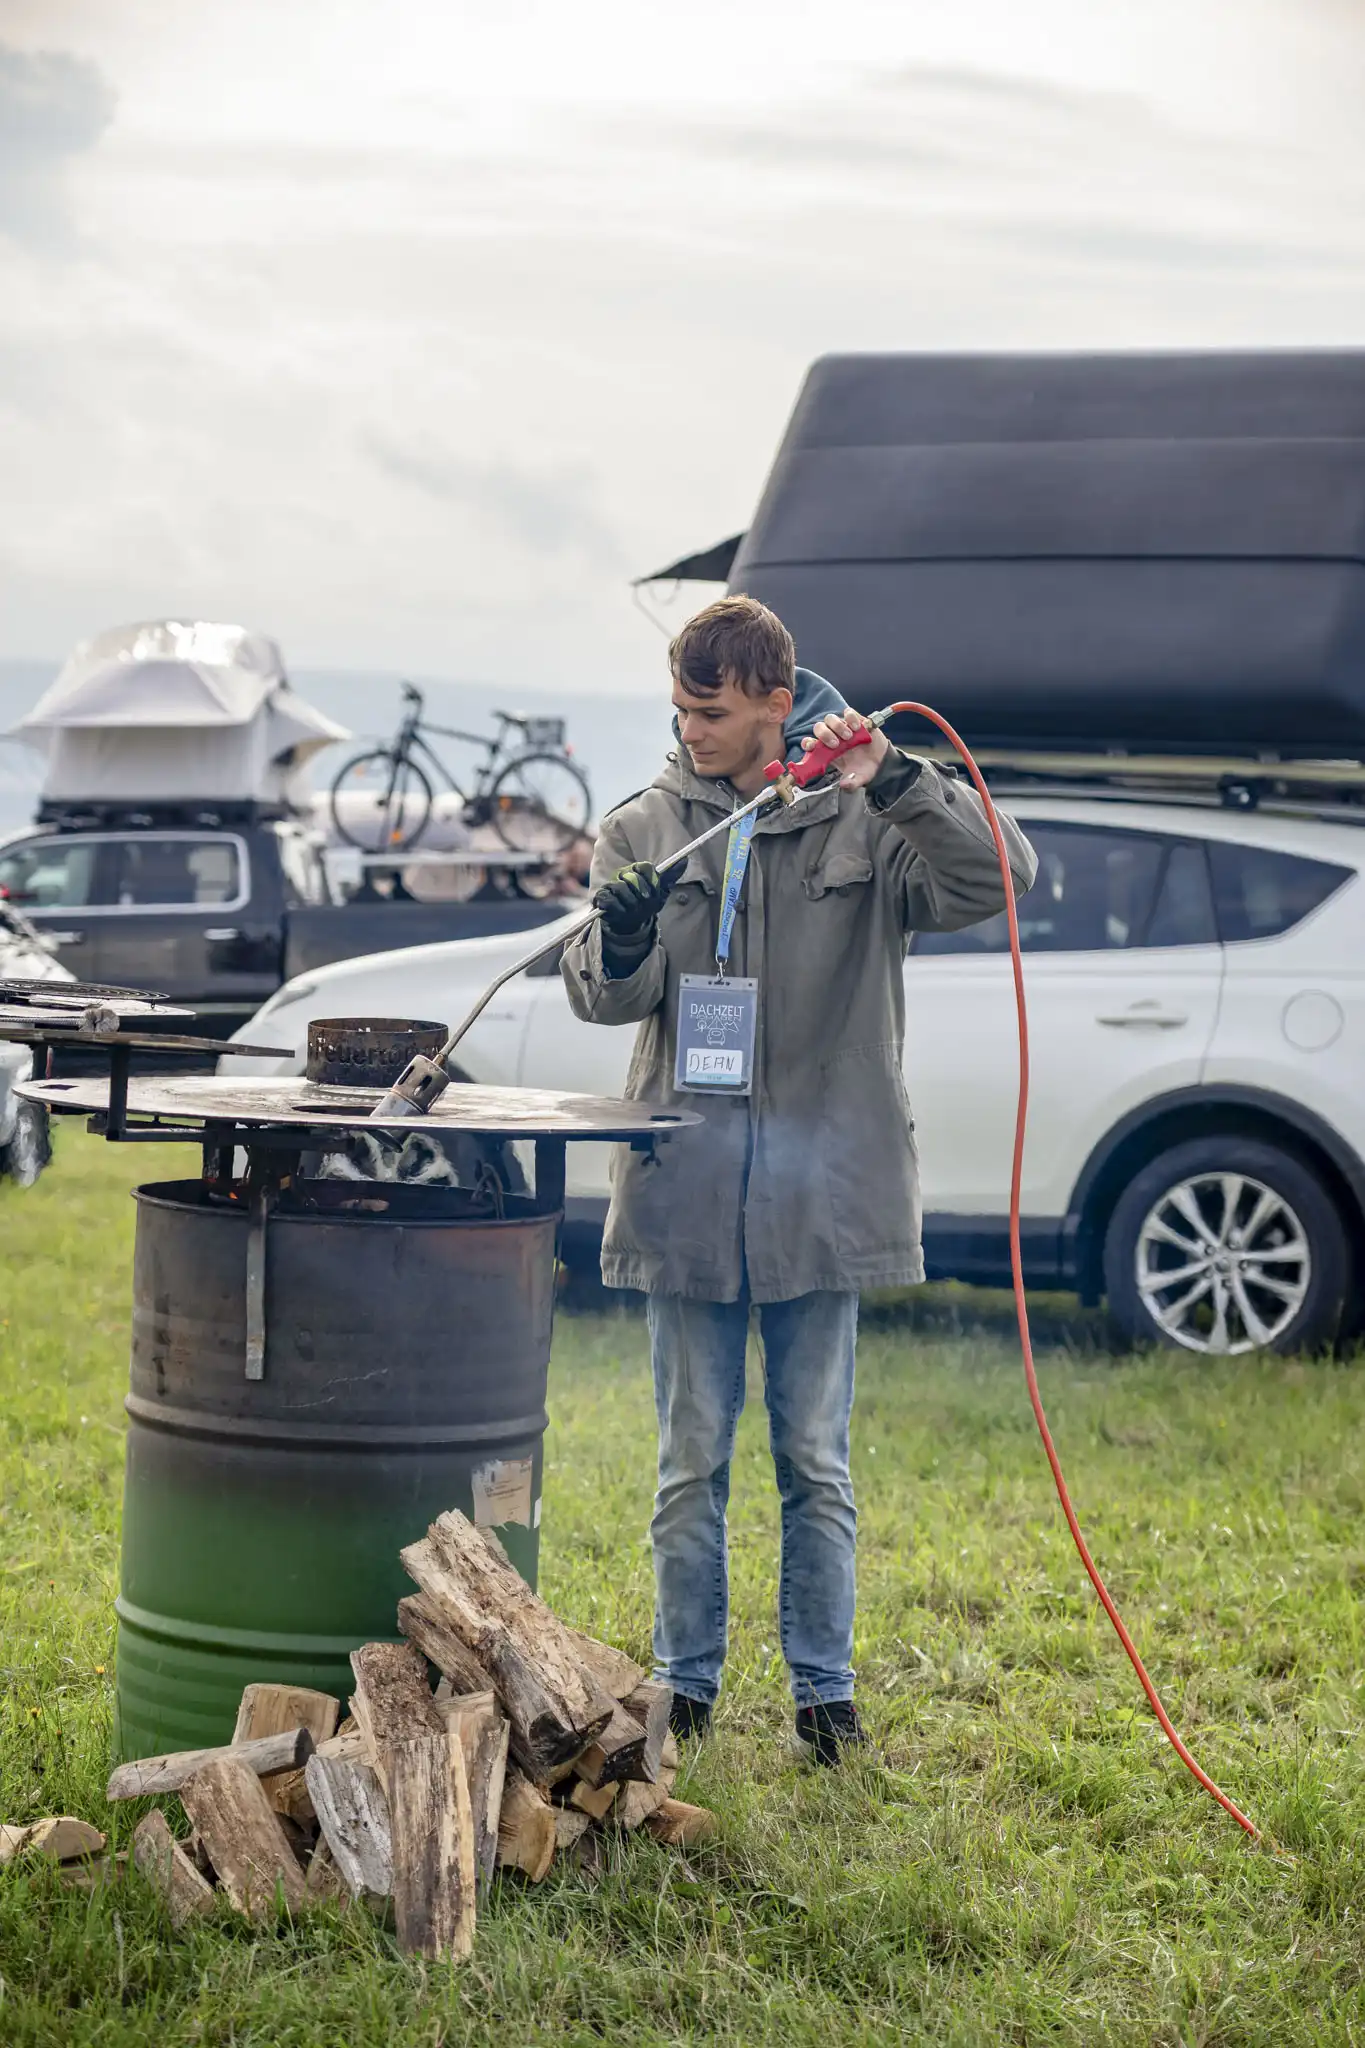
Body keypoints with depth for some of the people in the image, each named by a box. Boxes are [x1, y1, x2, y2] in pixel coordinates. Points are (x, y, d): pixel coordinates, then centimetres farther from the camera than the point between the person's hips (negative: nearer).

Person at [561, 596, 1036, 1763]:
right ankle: (686, 1680, 20)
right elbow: (601, 996, -1)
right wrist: (624, 944, -24)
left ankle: (824, 1686, 19)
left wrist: (893, 782, -24)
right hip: (687, 1185, 2)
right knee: (694, 1459, 9)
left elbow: (998, 878, -13)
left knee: (816, 1459, 8)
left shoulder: (865, 825, 1)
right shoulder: (644, 829, 6)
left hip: (822, 1187, -1)